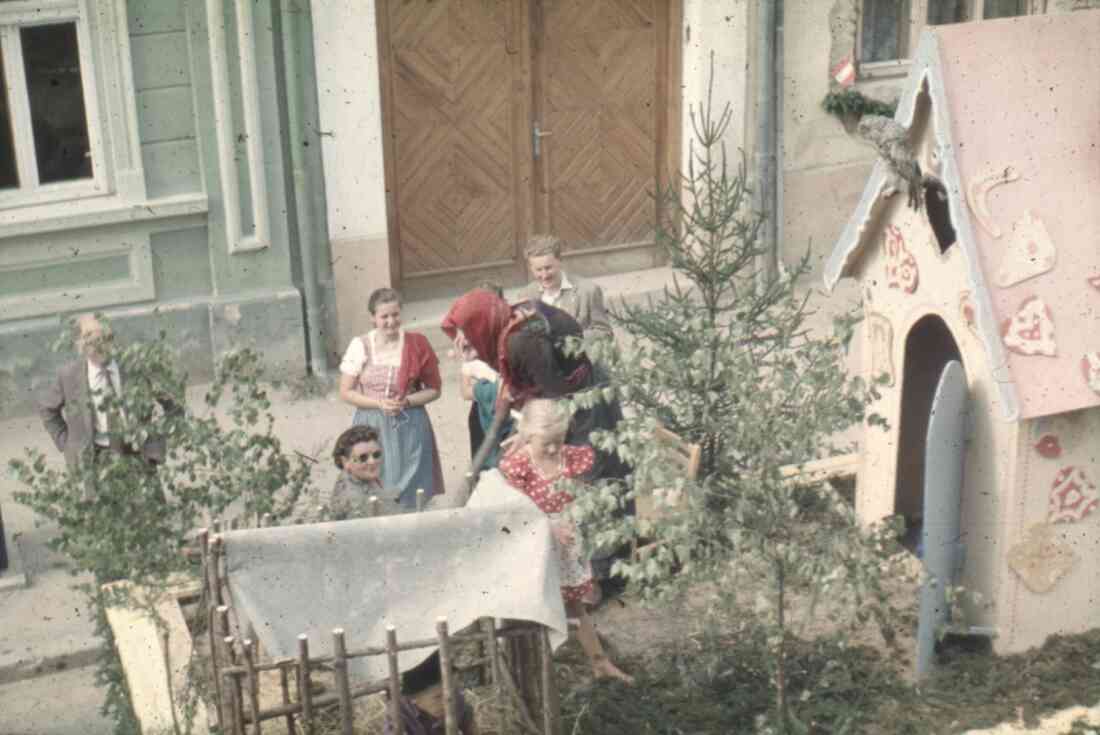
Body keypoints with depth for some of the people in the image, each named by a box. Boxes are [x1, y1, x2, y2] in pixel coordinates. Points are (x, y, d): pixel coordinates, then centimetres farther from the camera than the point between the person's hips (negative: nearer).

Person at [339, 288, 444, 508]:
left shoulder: (417, 345, -4)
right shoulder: (360, 346, -5)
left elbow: (434, 389, 3)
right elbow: (346, 392, -1)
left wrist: (407, 401, -15)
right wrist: (379, 403, -15)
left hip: (410, 426, 0)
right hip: (371, 427, 0)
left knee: (412, 490, 4)